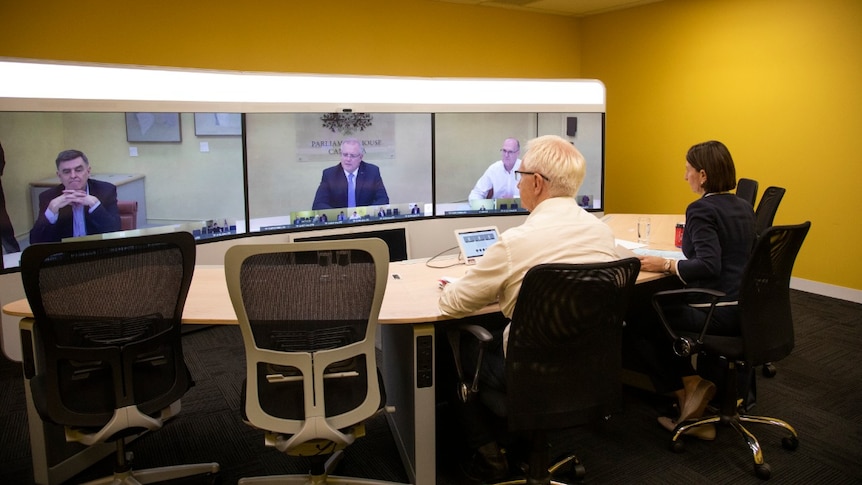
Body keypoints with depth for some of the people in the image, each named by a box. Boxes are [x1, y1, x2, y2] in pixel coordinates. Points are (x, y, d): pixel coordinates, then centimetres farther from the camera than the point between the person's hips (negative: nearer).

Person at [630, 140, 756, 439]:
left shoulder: (701, 209, -16)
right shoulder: (744, 208, 11)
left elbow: (709, 266, -27)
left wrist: (665, 265, -18)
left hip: (717, 314, -9)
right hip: (745, 311, 9)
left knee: (638, 317, 7)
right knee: (659, 308, 25)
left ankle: (687, 386, 14)